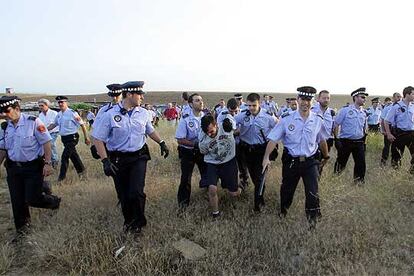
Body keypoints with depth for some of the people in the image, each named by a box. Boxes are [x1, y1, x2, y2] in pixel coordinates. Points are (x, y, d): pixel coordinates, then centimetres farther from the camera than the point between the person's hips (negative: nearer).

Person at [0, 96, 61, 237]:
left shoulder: (33, 122, -15)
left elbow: (46, 143, -14)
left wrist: (48, 163, -17)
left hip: (33, 167, -5)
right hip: (13, 168, 5)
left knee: (32, 199, -5)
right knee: (17, 201, 12)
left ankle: (54, 201, 27)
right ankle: (21, 228, 33)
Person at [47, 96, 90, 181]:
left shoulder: (72, 113, -15)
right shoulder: (59, 114, 7)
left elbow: (82, 124, -13)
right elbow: (54, 124, 21)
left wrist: (86, 138, -12)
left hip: (72, 138, -7)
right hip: (64, 138, 7)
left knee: (65, 156, -7)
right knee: (73, 155, 18)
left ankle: (62, 177, 5)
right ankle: (81, 170, 35)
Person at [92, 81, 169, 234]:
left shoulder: (143, 113, 1)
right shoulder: (110, 115, -10)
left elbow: (150, 131, 19)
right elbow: (98, 138, -8)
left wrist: (161, 143, 10)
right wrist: (105, 161, -16)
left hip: (139, 157, 1)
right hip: (118, 160, -1)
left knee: (136, 192, -12)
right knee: (123, 194, 10)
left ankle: (138, 222, 14)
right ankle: (128, 221, 36)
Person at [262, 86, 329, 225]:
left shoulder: (317, 120, -2)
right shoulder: (287, 119, -9)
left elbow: (322, 141, 13)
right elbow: (273, 139, -11)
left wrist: (326, 156, 26)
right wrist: (266, 157, -21)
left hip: (310, 162, 1)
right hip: (290, 161, 0)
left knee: (312, 192, 0)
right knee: (287, 189, 18)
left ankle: (313, 219, 24)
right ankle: (283, 211, 47)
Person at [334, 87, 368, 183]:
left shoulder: (364, 113, 9)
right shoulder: (345, 110, -9)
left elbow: (364, 128, 20)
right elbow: (336, 125, -9)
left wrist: (363, 141, 16)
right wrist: (336, 140, -14)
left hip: (359, 142, 5)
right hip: (345, 141, -5)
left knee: (361, 163, 4)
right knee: (341, 163, 5)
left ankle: (359, 181, 21)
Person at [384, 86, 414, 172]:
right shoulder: (396, 106, -10)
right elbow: (386, 121, -8)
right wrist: (389, 134, -11)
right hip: (399, 134, -4)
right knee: (397, 154, 7)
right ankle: (395, 167, 26)